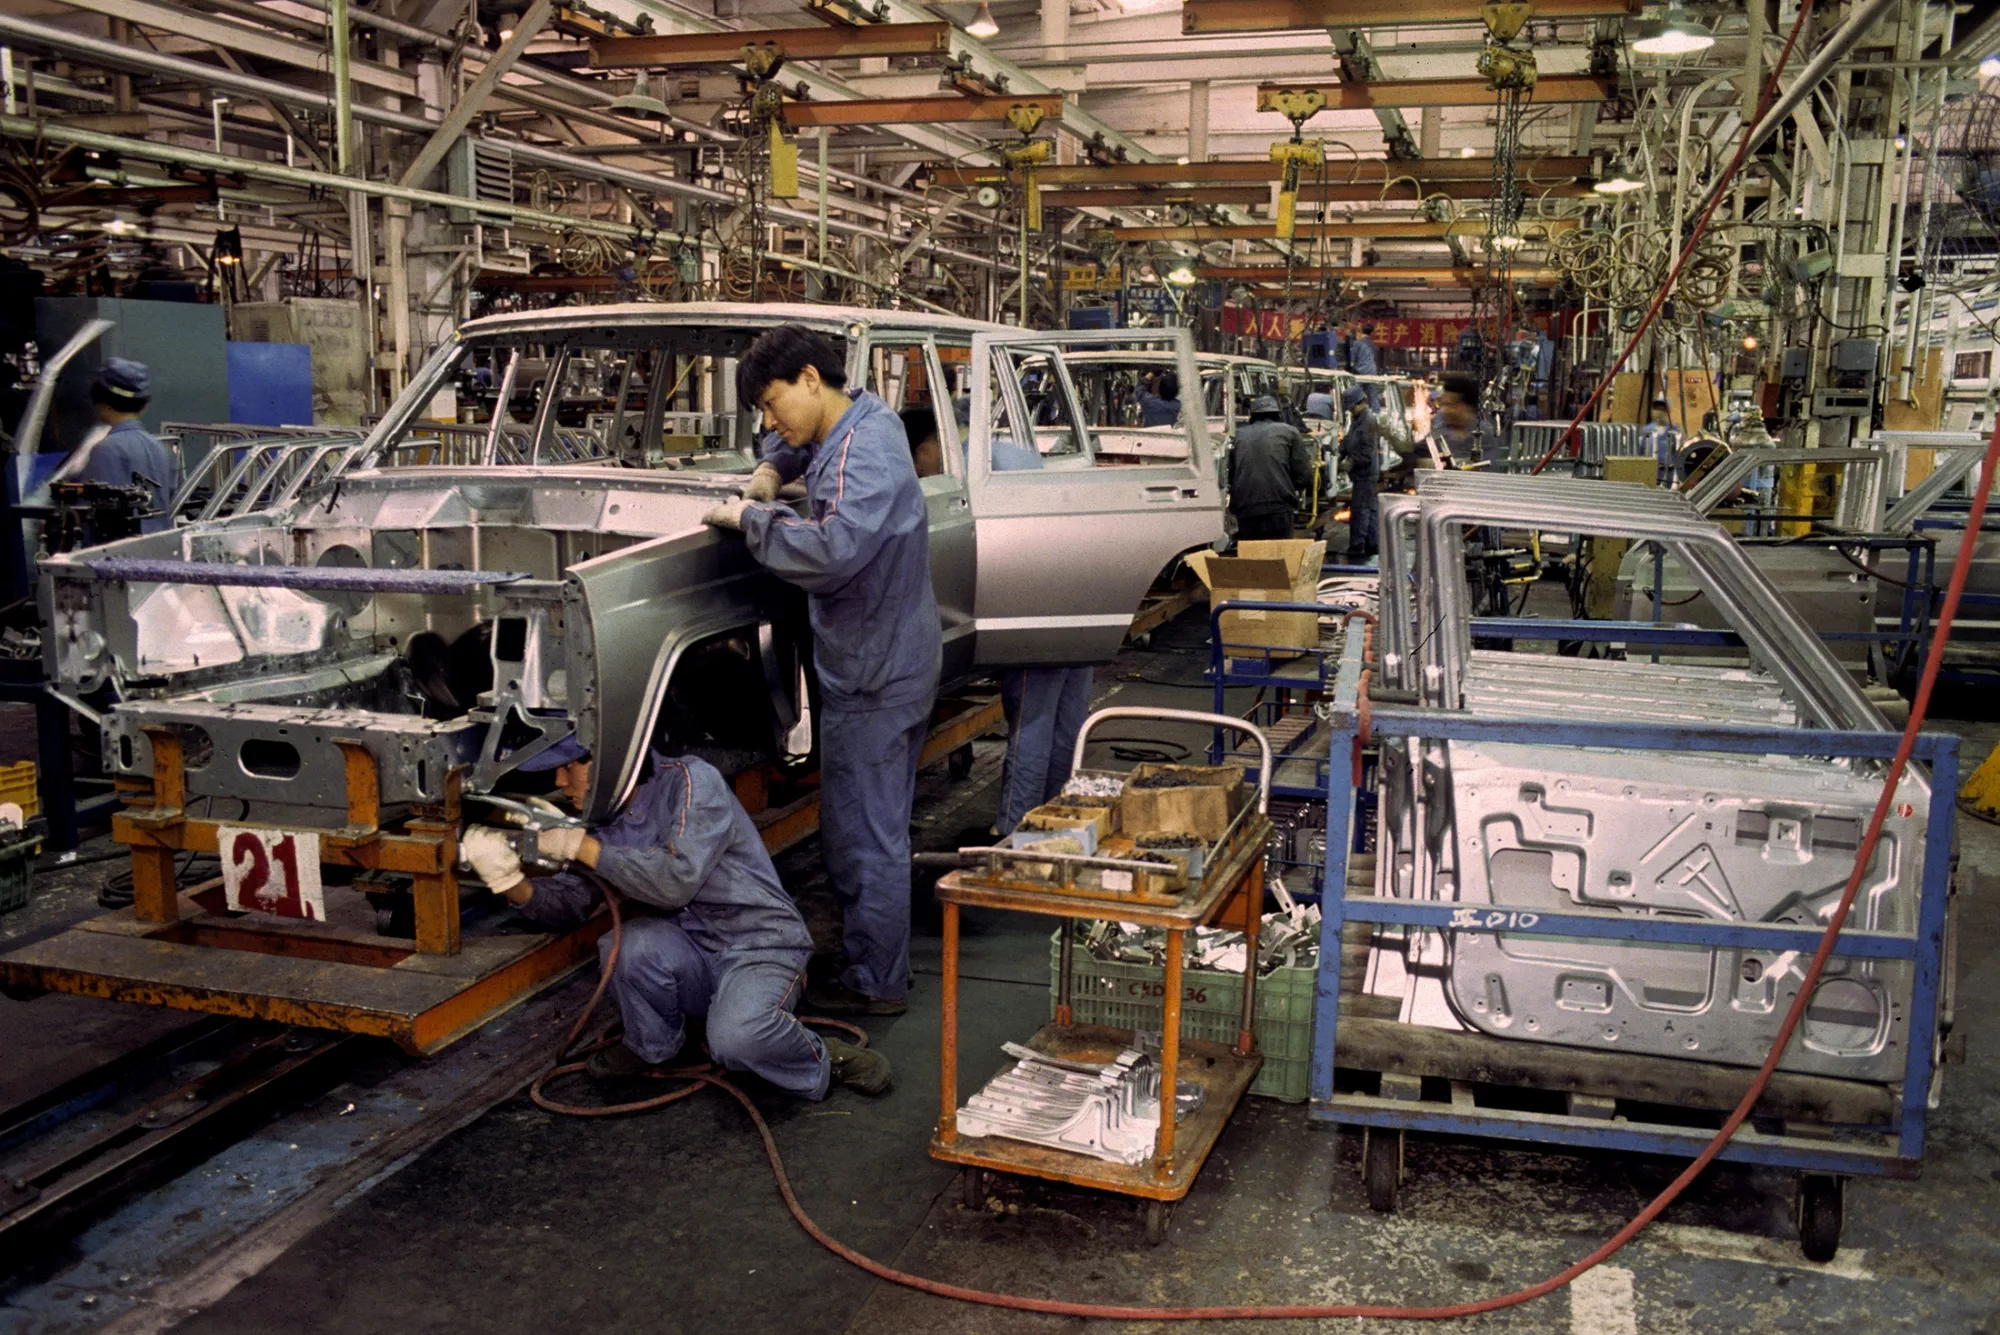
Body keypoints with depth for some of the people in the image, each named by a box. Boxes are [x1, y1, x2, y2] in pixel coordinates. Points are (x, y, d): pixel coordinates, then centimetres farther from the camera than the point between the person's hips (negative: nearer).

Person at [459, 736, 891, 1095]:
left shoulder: (689, 780, -16)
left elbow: (677, 880, -28)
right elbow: (573, 900, 10)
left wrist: (582, 846, -22)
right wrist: (514, 884, -10)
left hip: (759, 944, -6)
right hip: (691, 956, 6)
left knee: (736, 1036, -35)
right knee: (633, 943, -26)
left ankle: (821, 1061, -3)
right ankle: (650, 1046, 4)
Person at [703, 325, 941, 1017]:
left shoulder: (865, 454, -23)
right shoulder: (858, 417, 7)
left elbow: (834, 550, -39)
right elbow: (797, 442, 30)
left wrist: (749, 519, -25)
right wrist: (769, 474, 10)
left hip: (873, 679, -10)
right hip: (889, 665, 10)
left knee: (865, 836, 0)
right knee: (876, 828, 20)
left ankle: (876, 984, 12)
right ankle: (876, 960, 33)